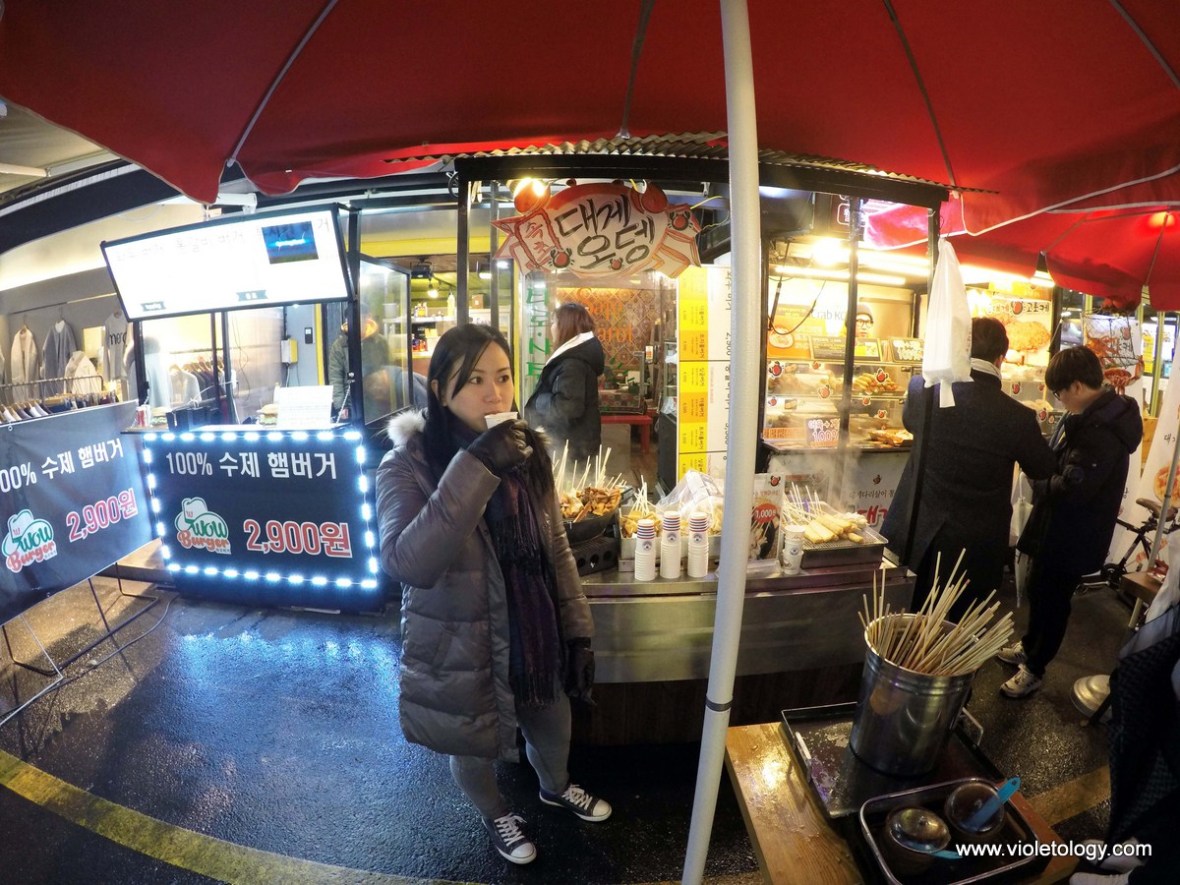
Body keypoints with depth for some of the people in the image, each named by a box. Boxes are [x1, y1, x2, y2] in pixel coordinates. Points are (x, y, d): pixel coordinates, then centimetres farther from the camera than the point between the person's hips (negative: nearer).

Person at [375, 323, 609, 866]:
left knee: (552, 729, 26)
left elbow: (557, 550, 0)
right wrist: (474, 469, -42)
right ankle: (495, 814, 58)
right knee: (474, 751, 23)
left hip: (536, 634, 4)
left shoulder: (527, 452, -6)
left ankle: (556, 788, 62)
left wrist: (578, 632, 0)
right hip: (460, 653, -3)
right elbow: (406, 564, -36)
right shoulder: (408, 466, -21)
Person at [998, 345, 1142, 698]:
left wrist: (1037, 482, -13)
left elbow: (1072, 488, -30)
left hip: (1072, 535, -9)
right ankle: (1029, 647, 43)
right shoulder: (1095, 415, 4)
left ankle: (1034, 669, 25)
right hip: (1059, 526, 9)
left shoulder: (1101, 430, -28)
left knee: (1052, 600, 8)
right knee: (1038, 589, 23)